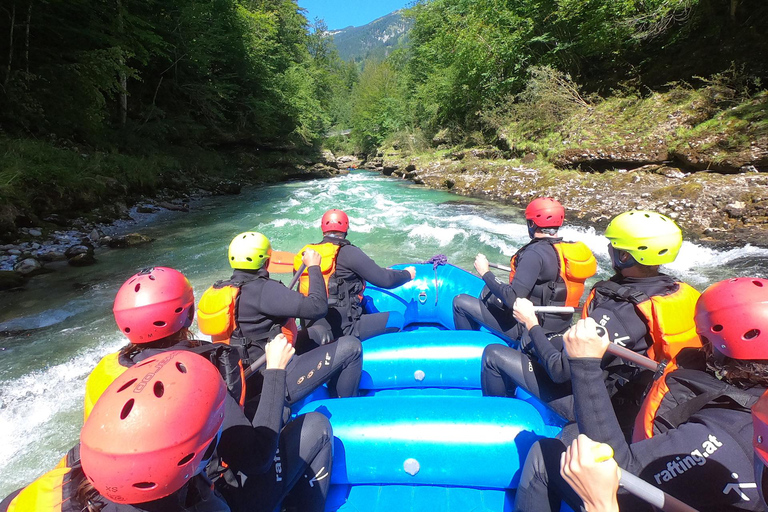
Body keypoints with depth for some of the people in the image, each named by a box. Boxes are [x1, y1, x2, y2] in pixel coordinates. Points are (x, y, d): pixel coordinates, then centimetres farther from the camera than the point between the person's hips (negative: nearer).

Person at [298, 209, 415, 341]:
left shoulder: (306, 252, 4)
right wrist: (407, 274, 6)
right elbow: (385, 280, -13)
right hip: (341, 329, -7)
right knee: (397, 318, 3)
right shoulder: (348, 252, -14)